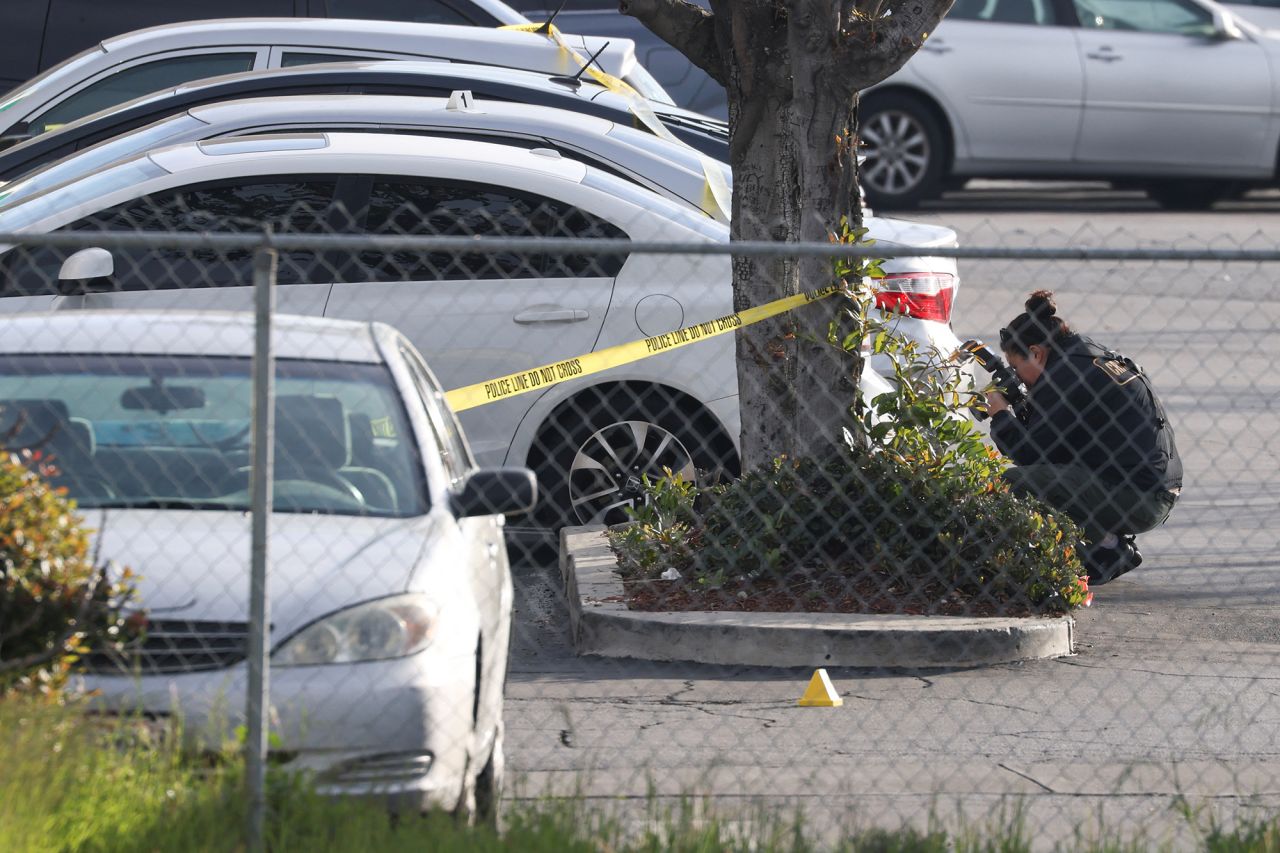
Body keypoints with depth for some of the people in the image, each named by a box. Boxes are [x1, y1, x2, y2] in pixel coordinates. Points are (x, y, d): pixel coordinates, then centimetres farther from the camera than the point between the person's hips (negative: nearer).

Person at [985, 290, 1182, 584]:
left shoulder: (1064, 375, -12)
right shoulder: (1100, 359, 18)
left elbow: (1028, 453, -12)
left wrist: (1000, 414, 4)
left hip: (1135, 499, -10)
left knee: (1016, 482, -18)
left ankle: (1104, 545, -7)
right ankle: (1118, 545, 16)